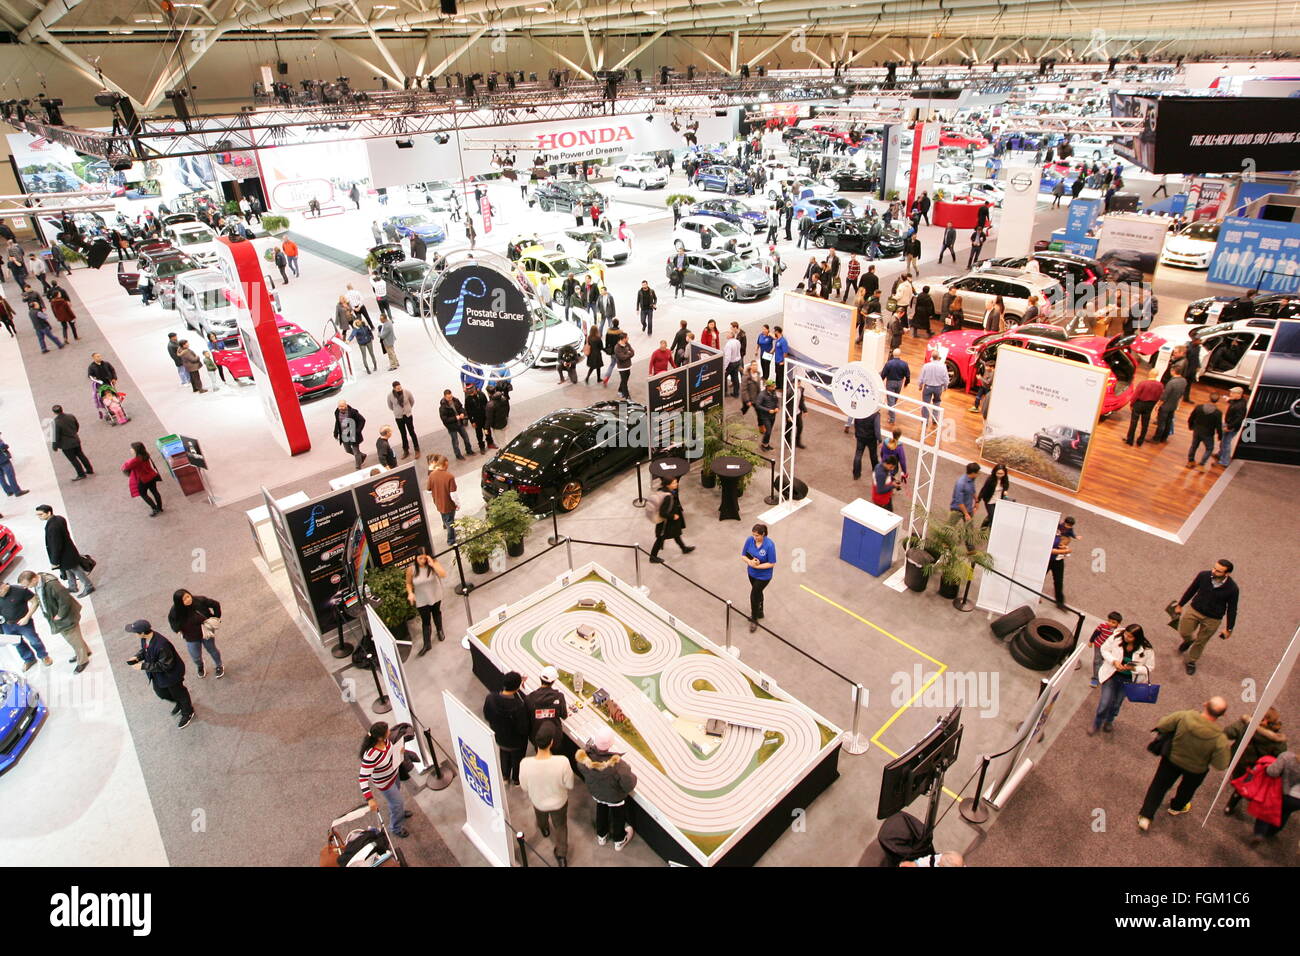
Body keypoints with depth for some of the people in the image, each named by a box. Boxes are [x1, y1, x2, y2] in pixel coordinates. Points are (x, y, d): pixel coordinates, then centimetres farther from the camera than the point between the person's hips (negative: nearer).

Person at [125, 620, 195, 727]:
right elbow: (144, 650, 6)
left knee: (178, 693, 18)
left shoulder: (161, 645, -42)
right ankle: (179, 703, 58)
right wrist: (137, 657, -14)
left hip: (170, 674, -8)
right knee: (161, 692, 29)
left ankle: (188, 713, 45)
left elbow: (165, 665, -31)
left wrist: (143, 666, -29)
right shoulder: (145, 638, -17)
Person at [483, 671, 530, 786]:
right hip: (516, 742, -3)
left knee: (504, 756, 34)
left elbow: (487, 716, -9)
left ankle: (505, 776, 58)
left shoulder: (490, 699, -28)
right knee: (517, 759, 28)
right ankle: (517, 779, 53)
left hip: (499, 737, 3)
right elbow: (523, 729, -29)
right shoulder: (520, 706, -41)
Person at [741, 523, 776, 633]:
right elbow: (743, 556, -7)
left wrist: (757, 566, -28)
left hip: (763, 576, -5)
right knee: (758, 593, 25)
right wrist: (750, 562, -27)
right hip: (751, 573, 5)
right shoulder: (749, 540, -16)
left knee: (754, 595, 0)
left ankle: (753, 620, 23)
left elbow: (772, 563, -21)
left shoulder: (769, 545, -28)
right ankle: (760, 612, 50)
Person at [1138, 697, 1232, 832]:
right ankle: (1176, 807, 59)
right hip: (1196, 769, 0)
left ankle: (1145, 816, 20)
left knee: (1159, 785, 19)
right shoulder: (1219, 738, -34)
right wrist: (1227, 747, -6)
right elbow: (1221, 765, -22)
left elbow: (1160, 726, -20)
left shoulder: (1183, 717, -34)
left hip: (1171, 759, 0)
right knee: (1187, 788, 33)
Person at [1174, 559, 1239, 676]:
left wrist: (1229, 629, 0)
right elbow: (1191, 590, 0)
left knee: (1200, 642, 14)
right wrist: (1180, 605, 9)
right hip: (1193, 610, 2)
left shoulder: (1232, 589, -22)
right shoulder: (1204, 575, -18)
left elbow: (1232, 609, -8)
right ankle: (1189, 640, 46)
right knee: (1184, 633, 8)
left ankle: (1191, 662, 39)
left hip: (1212, 619, -1)